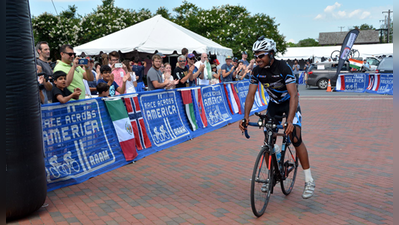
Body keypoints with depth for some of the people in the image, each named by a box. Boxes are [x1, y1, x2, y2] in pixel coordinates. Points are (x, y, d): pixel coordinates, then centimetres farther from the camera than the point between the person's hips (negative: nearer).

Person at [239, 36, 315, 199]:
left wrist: (290, 120, -45)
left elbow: (293, 95, -34)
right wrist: (246, 117, -23)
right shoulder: (257, 71, -12)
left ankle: (309, 180, -7)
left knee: (295, 138, -19)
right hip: (274, 104, 5)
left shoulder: (284, 68, -28)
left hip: (289, 102, -5)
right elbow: (250, 95, -10)